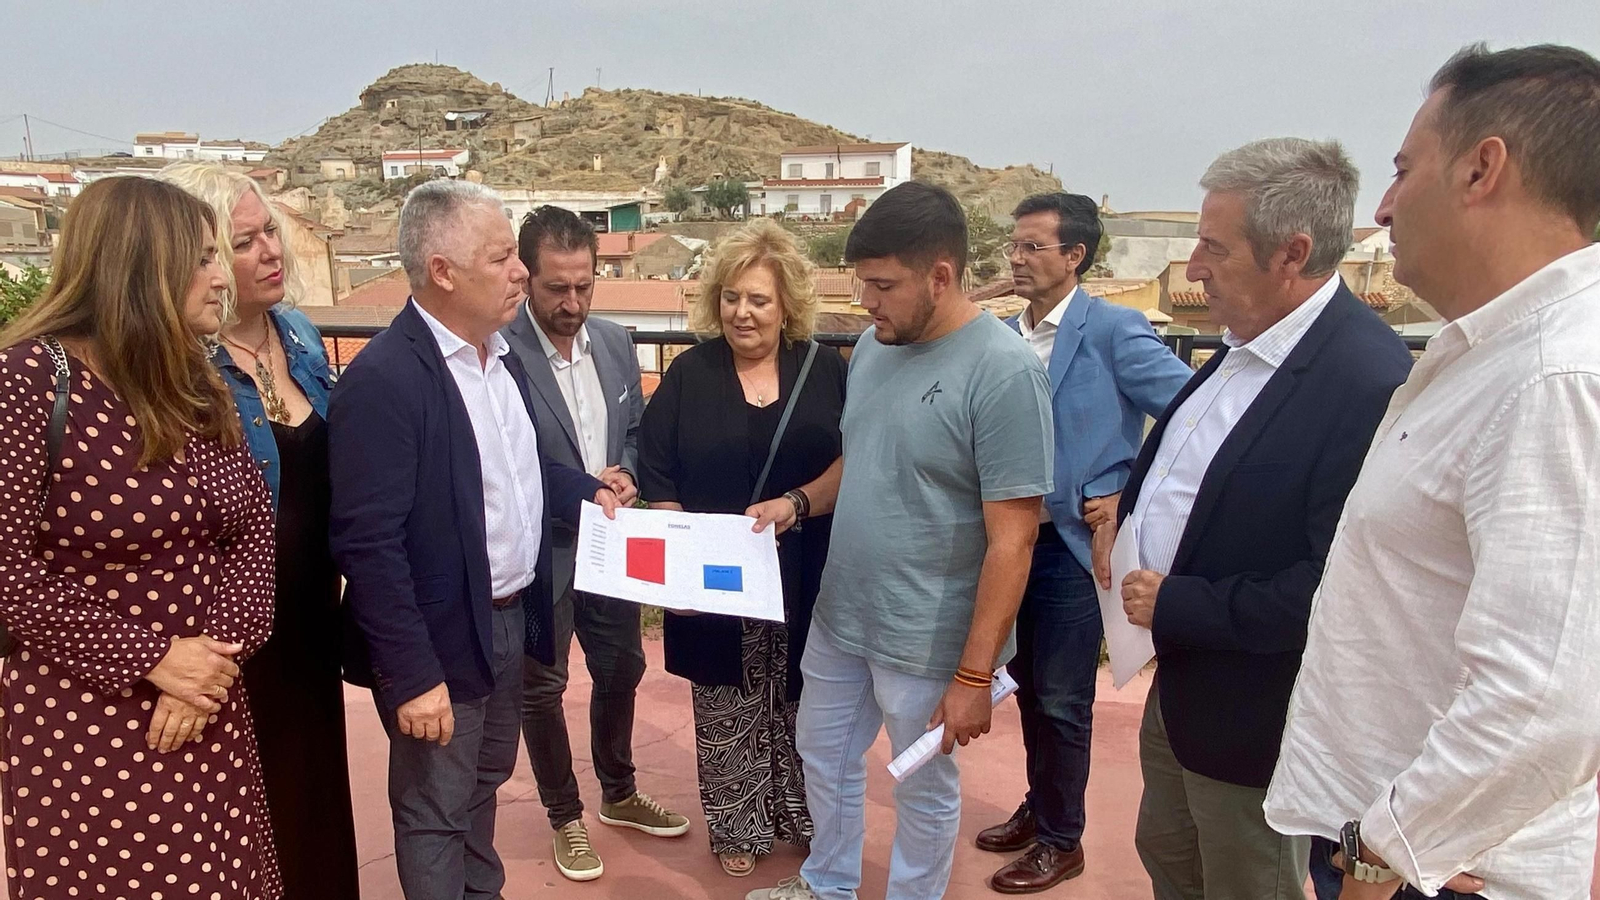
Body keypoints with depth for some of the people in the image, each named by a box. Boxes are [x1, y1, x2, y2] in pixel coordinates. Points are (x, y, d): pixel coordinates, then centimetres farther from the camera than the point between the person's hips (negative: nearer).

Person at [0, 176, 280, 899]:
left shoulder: (200, 386, 6)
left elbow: (254, 523, 5)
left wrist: (216, 648, -10)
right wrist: (150, 657, -16)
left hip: (210, 709, 6)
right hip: (85, 725, -6)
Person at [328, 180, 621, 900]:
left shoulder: (501, 355, 5)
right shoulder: (382, 380, -22)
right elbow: (368, 546, -24)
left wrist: (587, 491, 4)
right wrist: (413, 676, -23)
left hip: (513, 618, 8)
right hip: (443, 642, -8)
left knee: (485, 782, 26)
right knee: (436, 814, 11)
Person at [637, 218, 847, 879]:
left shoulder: (825, 369, 1)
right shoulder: (689, 373, 0)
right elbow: (657, 479, -1)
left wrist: (794, 504, -22)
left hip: (805, 582, 1)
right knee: (727, 713, 10)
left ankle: (804, 816, 33)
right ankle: (738, 827, 30)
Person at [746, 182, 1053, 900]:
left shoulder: (1004, 371, -21)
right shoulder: (873, 344, 1)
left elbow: (1012, 540, -20)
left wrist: (974, 676, -19)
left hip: (926, 641, -7)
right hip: (839, 615, 7)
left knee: (923, 789, 14)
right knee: (824, 754, 24)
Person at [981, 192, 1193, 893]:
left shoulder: (1115, 330, -13)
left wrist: (1131, 496, -14)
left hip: (1073, 546, -6)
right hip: (1011, 541, 6)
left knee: (1061, 702, 6)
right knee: (1029, 689, 19)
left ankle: (1060, 841, 25)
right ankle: (1038, 809, 39)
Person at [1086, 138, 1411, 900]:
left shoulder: (1368, 382, -28)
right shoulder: (1246, 344, 0)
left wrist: (1178, 606, -23)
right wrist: (1126, 512, 0)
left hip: (1251, 715, -8)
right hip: (1180, 680, 9)